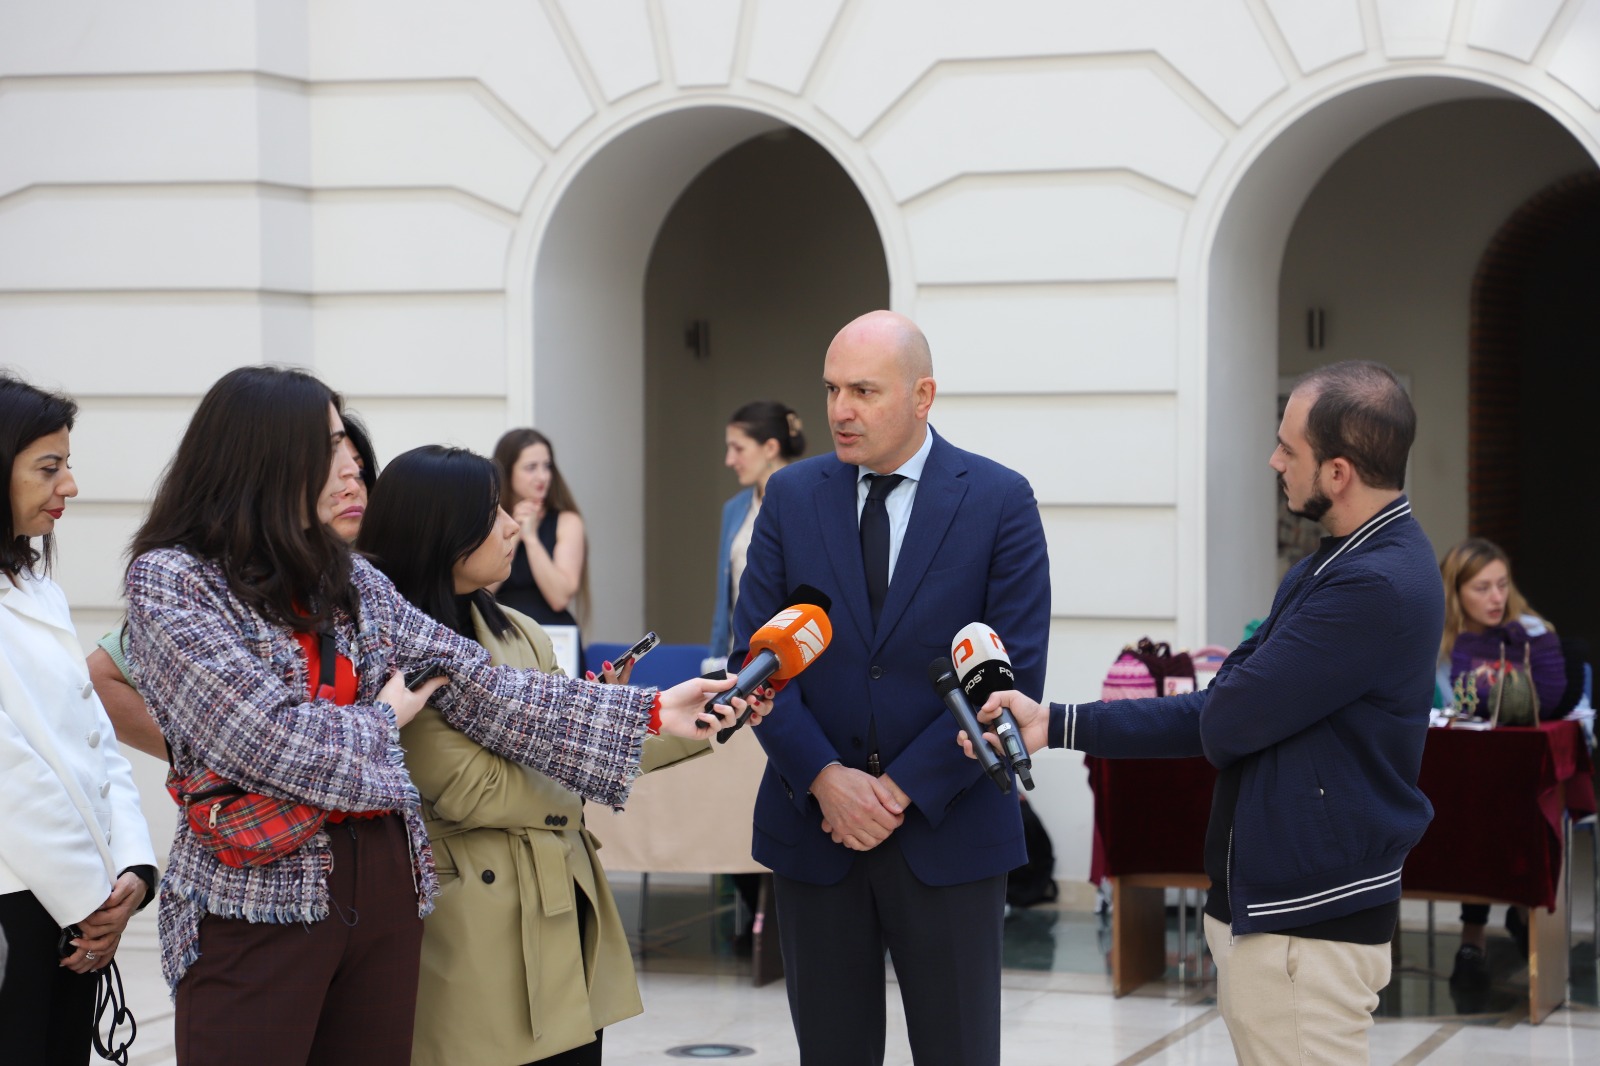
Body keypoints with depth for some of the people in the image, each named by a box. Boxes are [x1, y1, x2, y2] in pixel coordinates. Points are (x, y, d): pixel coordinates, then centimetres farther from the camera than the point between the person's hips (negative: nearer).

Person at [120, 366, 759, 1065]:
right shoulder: (168, 580, -7)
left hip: (385, 889, 6)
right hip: (257, 898, -6)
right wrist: (381, 722, -1)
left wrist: (648, 714, 1)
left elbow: (478, 687, 7)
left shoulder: (348, 579, 12)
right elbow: (258, 736, -18)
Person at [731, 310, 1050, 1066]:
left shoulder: (1000, 501, -3)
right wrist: (825, 779, -12)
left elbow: (1014, 672, -8)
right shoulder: (792, 495, 5)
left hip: (946, 830, -2)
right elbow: (755, 656, 2)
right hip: (813, 831, 2)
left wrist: (904, 790, -12)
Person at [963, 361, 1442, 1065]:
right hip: (1261, 902, 10)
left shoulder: (1377, 585, -22)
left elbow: (1226, 723, -21)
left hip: (1308, 928, -10)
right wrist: (1056, 725, 5)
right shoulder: (1332, 566, 13)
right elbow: (1215, 719, 11)